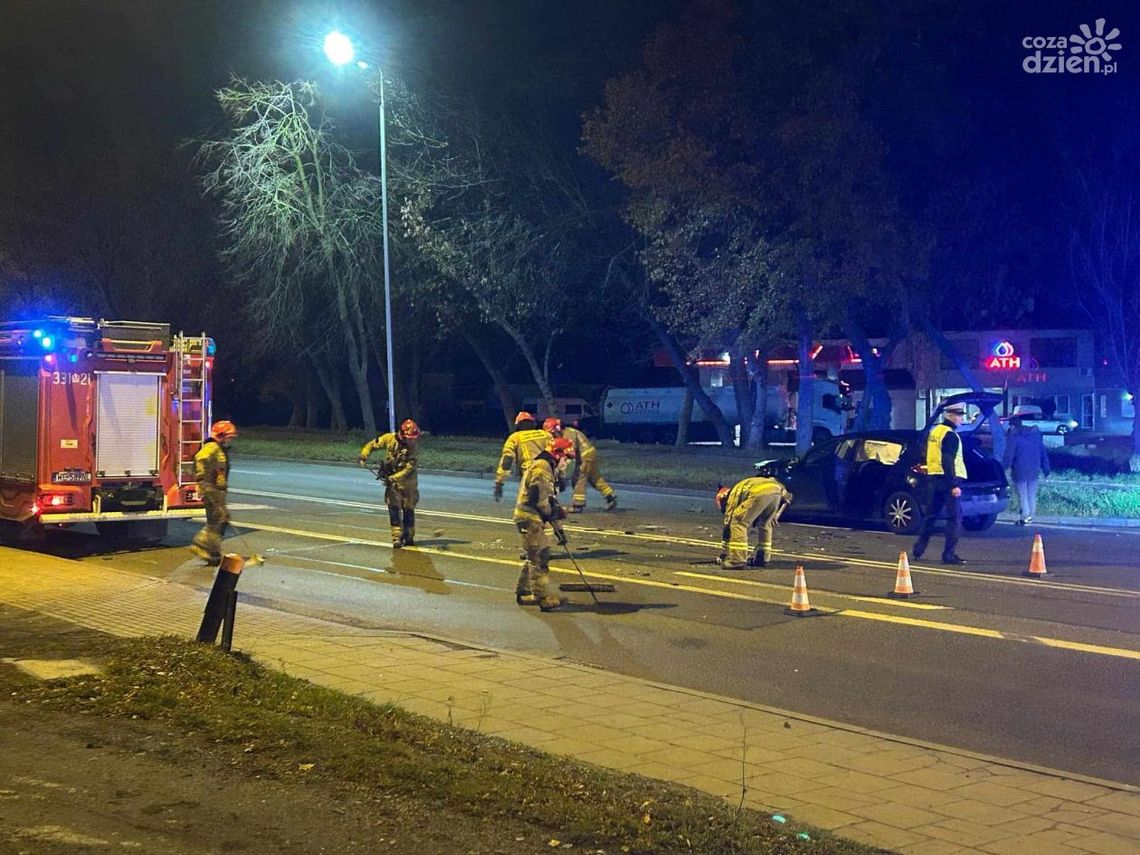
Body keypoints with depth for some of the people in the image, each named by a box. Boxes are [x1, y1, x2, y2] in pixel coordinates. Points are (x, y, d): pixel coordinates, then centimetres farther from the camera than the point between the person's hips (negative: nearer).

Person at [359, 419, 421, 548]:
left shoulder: (414, 447, -17)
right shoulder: (390, 439, -12)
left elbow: (408, 468, -23)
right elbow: (373, 445, 1)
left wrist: (393, 478, -31)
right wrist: (364, 456, -14)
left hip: (408, 481, 0)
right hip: (391, 481, 1)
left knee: (409, 510, 9)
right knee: (394, 509, -7)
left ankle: (409, 537, 23)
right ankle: (397, 537, -5)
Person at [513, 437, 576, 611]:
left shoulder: (547, 467, 19)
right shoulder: (541, 467, -16)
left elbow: (550, 497, 21)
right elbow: (538, 497, -23)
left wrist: (558, 528, 20)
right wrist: (553, 512, -6)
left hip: (532, 518, 11)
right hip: (530, 518, -11)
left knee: (534, 556, 17)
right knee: (539, 557, -9)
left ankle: (523, 593, 25)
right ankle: (544, 598, -8)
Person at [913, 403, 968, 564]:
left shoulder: (934, 431, 14)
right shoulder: (950, 435, -14)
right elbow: (948, 462, -21)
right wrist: (954, 485, -22)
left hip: (933, 477, 9)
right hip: (948, 479, -9)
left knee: (931, 514, 17)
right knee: (954, 518, -5)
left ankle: (919, 548, 20)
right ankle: (949, 554, -8)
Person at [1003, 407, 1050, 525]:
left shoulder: (1013, 435, -13)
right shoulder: (1035, 432, 7)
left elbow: (1008, 455, -14)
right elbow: (1043, 452, 10)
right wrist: (1045, 468, 15)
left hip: (1020, 471, -6)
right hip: (1034, 470, 6)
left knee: (1022, 496, 2)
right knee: (1032, 495, 15)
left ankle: (1025, 517, 2)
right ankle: (1030, 515, 20)